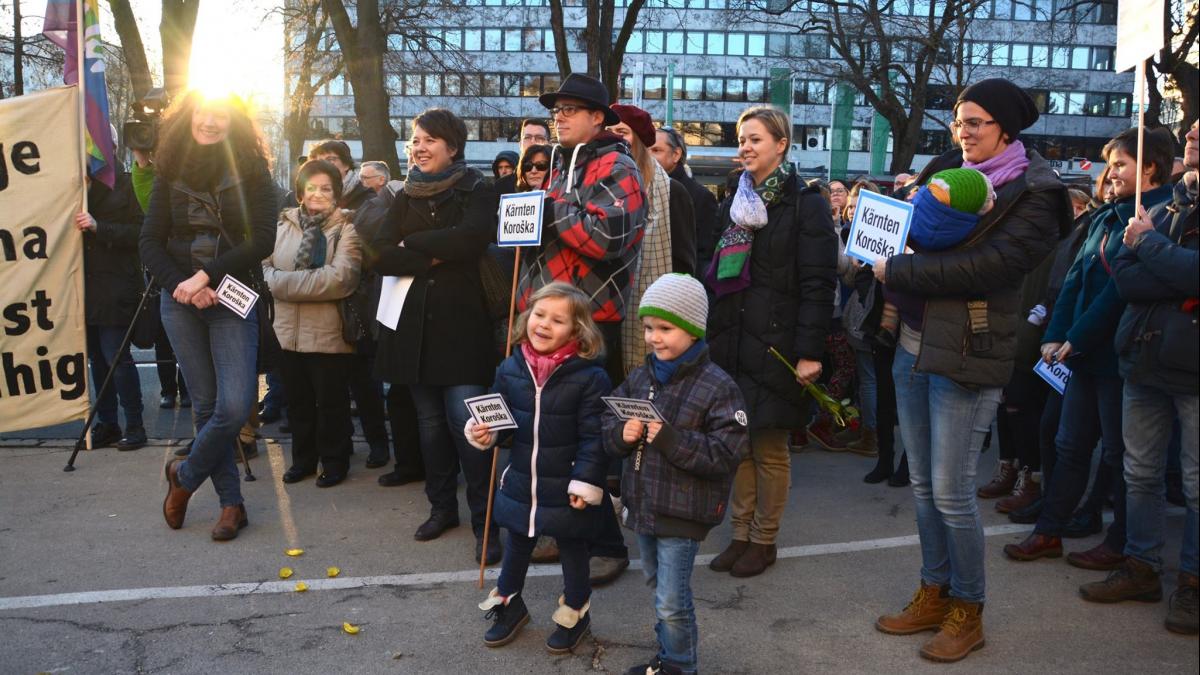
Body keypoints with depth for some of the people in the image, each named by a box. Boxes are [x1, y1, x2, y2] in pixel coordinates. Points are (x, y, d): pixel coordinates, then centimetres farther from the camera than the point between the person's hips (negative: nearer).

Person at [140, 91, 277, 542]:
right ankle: (231, 502, 17)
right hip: (181, 302, 3)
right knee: (205, 405, 5)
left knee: (235, 406, -12)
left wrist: (206, 275, -16)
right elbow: (150, 243, 4)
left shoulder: (251, 171, -2)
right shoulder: (171, 173, 7)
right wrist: (180, 284, -12)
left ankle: (186, 476, 15)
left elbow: (263, 240, -10)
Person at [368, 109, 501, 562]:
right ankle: (442, 507, 24)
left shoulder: (477, 192, 2)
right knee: (430, 422, 9)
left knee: (465, 421, -11)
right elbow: (378, 256, 1)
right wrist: (433, 258, -11)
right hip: (413, 322, 4)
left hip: (460, 323, -4)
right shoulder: (405, 198, 14)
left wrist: (412, 244, -8)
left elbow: (471, 237, -19)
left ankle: (485, 521, -3)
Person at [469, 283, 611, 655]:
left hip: (566, 487, -4)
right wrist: (483, 432, -12)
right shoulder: (511, 369, -5)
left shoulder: (590, 376, -19)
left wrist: (586, 481, -19)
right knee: (517, 542, 23)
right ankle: (509, 603, 45)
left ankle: (575, 612, 37)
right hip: (520, 481, 5)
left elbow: (594, 436, -17)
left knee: (572, 546, 16)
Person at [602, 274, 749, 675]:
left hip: (682, 514, -7)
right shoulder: (639, 378, 2)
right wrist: (622, 434, -15)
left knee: (671, 601, 1)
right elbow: (609, 425, 9)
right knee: (657, 586, 23)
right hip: (642, 504, 7)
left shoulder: (717, 387, -18)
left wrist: (672, 439, -31)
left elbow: (727, 454, -23)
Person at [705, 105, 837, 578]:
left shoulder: (805, 205, -5)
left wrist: (810, 351, -17)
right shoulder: (733, 204, 15)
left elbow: (818, 284, -11)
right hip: (731, 341, 6)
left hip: (774, 343, -5)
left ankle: (764, 540, 18)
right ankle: (741, 533, 23)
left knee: (769, 447, 3)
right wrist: (709, 335, 11)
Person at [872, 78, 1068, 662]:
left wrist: (897, 270, -17)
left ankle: (967, 611, 17)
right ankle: (933, 594, 28)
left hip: (967, 357, -6)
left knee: (951, 493, -2)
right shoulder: (945, 170, 11)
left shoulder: (1034, 193, -9)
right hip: (913, 346, 7)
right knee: (922, 484, 13)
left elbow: (988, 265, -21)